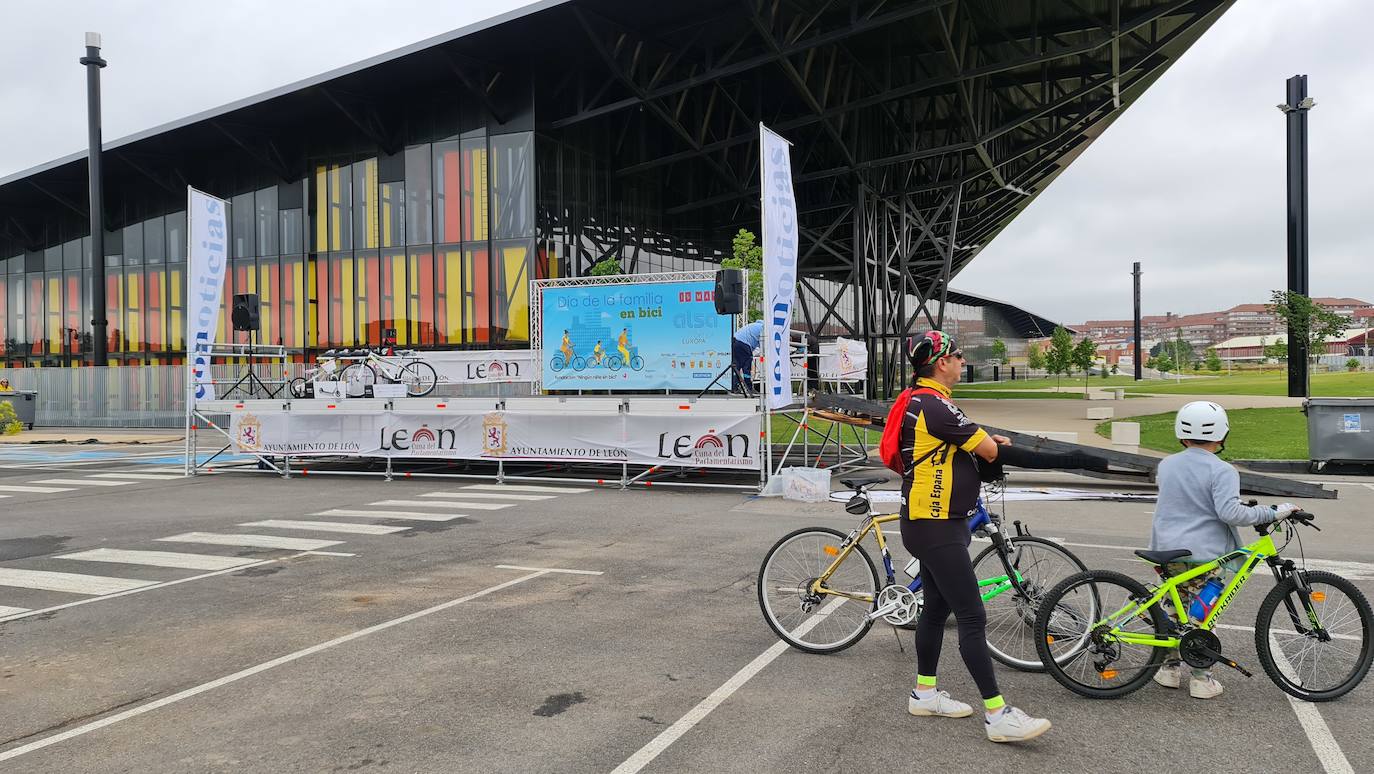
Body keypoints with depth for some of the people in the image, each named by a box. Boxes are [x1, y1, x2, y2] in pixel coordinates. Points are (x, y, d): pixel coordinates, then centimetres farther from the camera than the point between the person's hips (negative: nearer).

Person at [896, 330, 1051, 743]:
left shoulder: (919, 401, 12)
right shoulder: (936, 406, -22)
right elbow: (989, 450, -15)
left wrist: (987, 441, 9)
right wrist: (993, 442, 8)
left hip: (931, 523, 11)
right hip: (936, 527, -11)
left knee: (937, 607, 18)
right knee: (972, 617, -8)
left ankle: (925, 693, 28)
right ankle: (998, 715, -3)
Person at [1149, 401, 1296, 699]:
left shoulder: (1166, 465, 8)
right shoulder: (1221, 471, -12)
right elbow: (1230, 512, -22)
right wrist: (1272, 512, -15)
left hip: (1167, 550, 5)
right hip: (1203, 555, -5)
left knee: (1172, 610, 17)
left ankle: (1170, 668, 25)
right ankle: (1201, 679, 12)